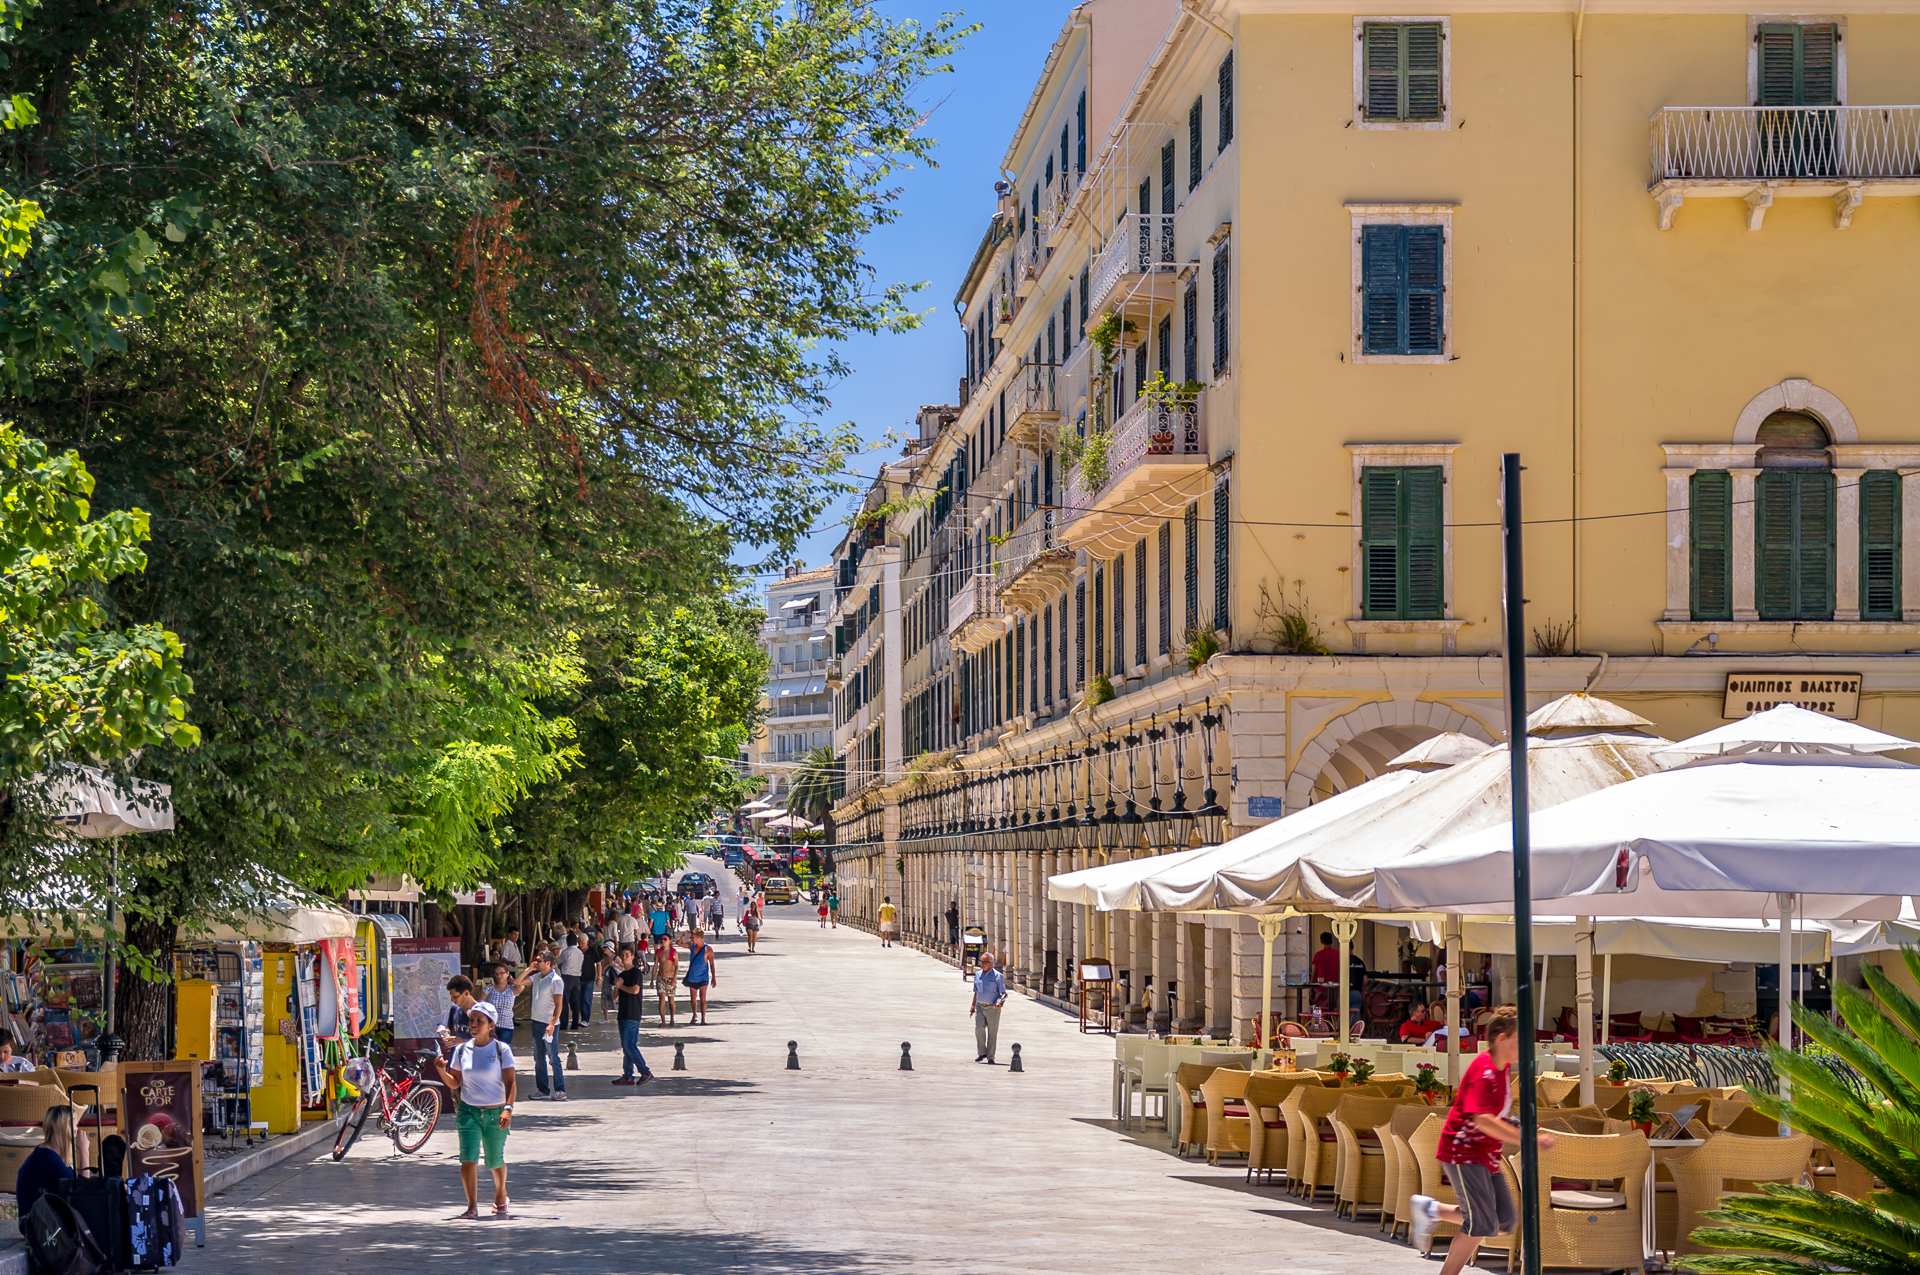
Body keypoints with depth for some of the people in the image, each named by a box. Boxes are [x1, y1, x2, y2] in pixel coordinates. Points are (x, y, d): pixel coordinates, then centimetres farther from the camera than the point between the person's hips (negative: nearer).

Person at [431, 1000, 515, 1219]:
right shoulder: (462, 1050, 4)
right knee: (468, 1159, -14)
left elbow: (510, 1082, -7)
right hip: (468, 1111, 1)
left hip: (495, 1113, -1)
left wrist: (508, 1108, -20)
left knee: (495, 1161, 10)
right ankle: (472, 1206, -11)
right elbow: (454, 1083, 8)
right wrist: (442, 1071, -12)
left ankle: (501, 1195, 37)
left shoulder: (501, 1049, -4)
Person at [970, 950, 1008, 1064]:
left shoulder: (998, 976, -4)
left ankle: (990, 1057, 10)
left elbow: (1003, 993, -1)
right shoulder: (978, 975, 11)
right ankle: (982, 1053, 2)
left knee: (992, 1033, 1)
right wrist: (973, 1005, 17)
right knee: (979, 1028, -12)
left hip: (992, 1008, -3)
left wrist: (1000, 1002, -19)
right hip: (980, 1007, 4)